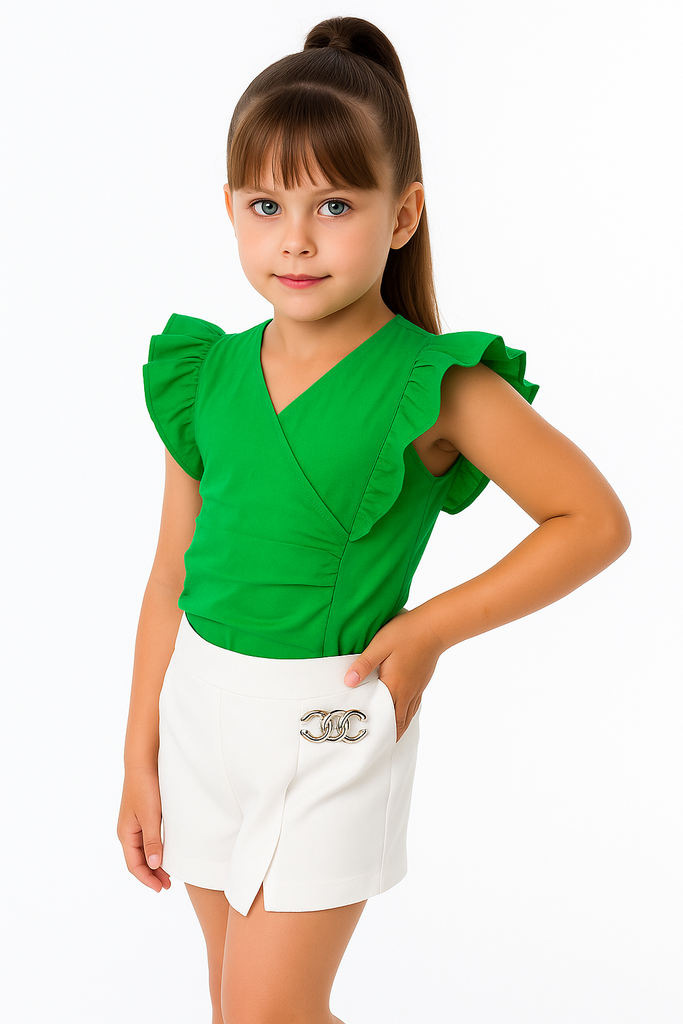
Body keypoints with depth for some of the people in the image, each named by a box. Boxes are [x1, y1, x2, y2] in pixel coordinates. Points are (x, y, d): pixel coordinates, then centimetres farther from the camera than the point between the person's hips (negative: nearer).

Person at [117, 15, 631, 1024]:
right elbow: (173, 579, 6)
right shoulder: (205, 377, -1)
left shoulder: (435, 385, -14)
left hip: (332, 721, -5)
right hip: (202, 706, 5)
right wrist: (141, 760, 9)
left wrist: (428, 630, -13)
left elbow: (596, 521, -10)